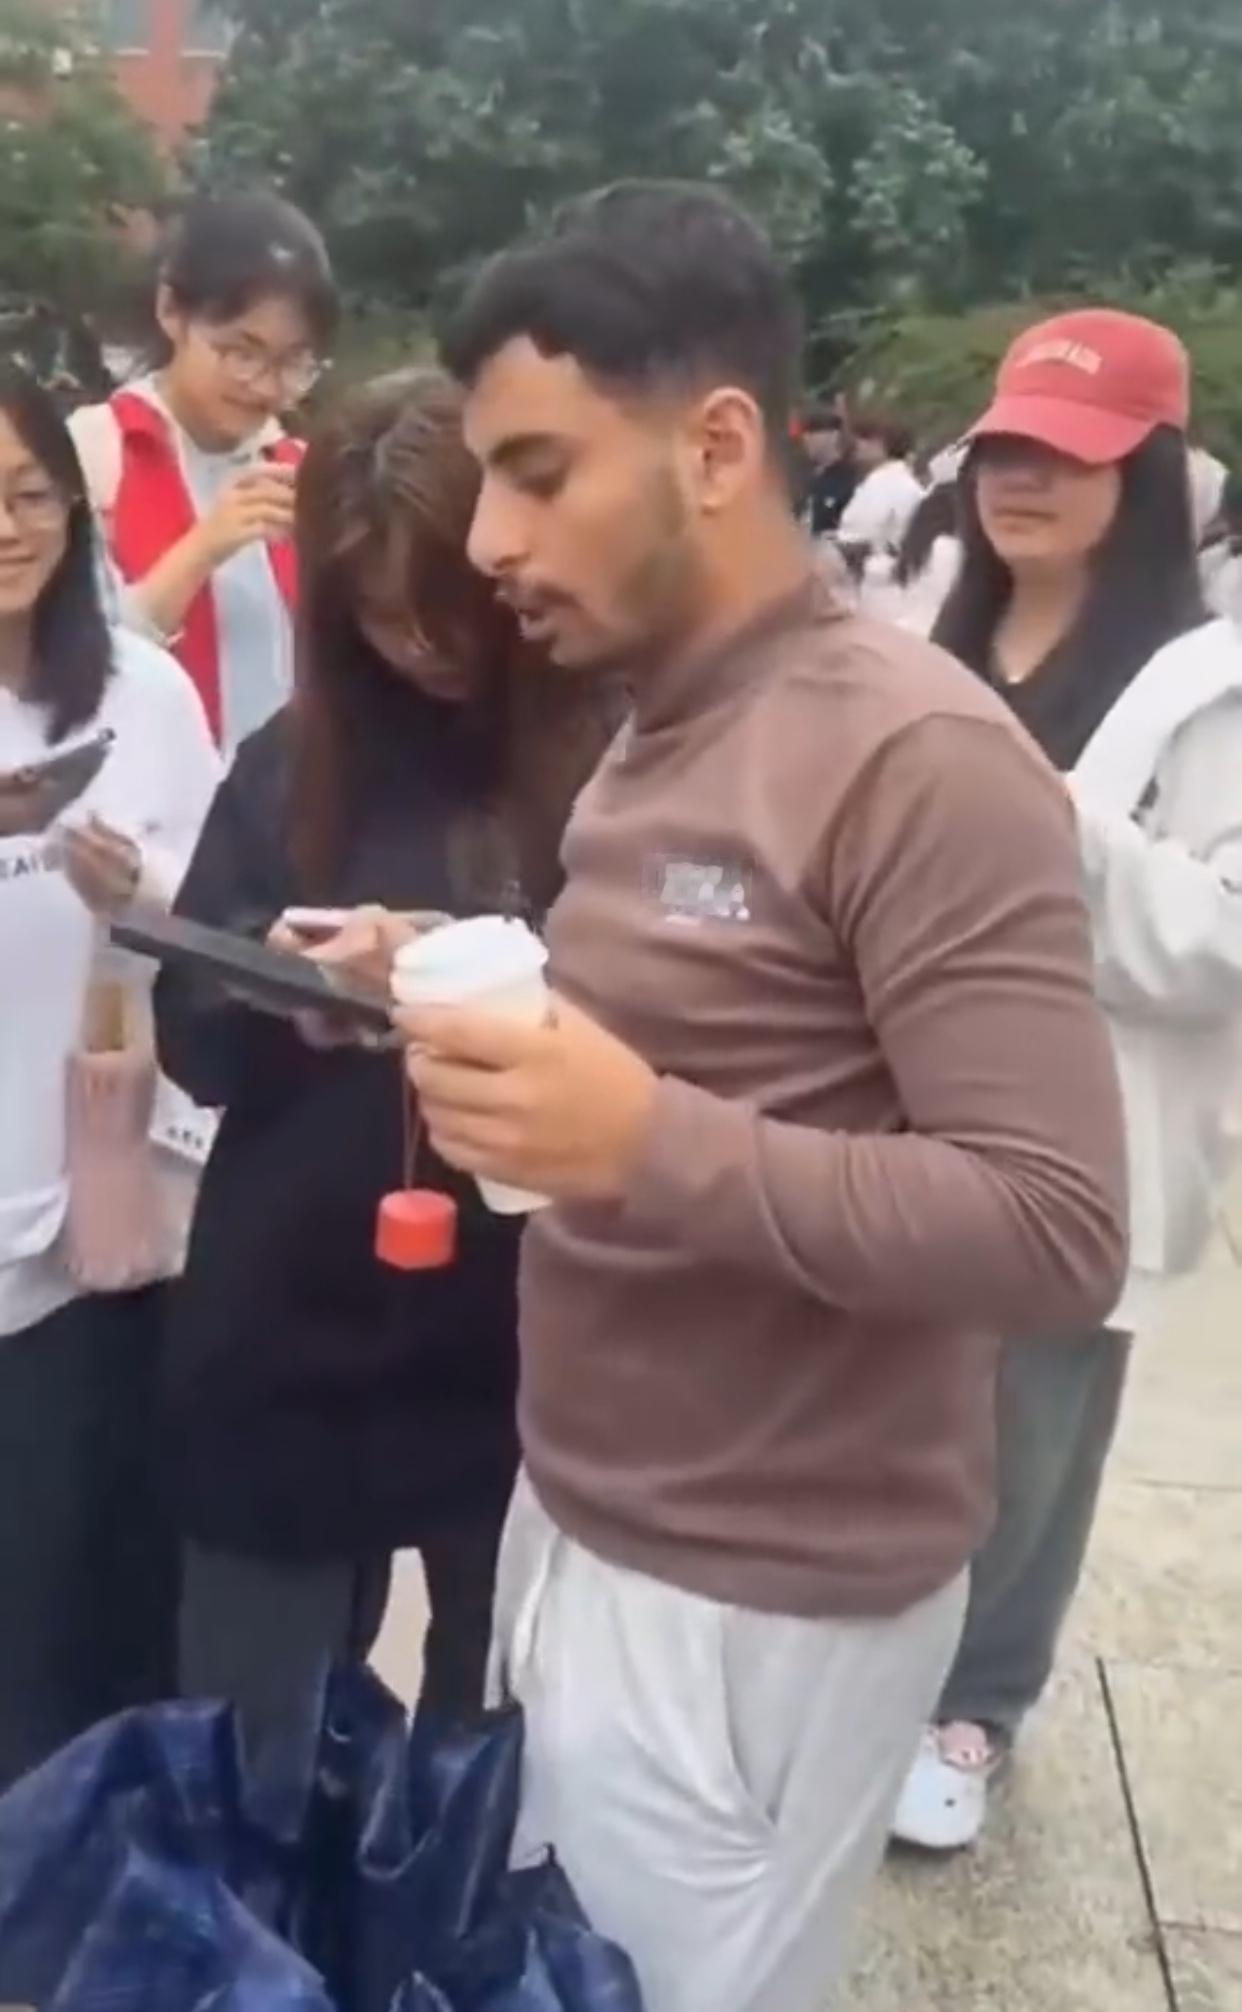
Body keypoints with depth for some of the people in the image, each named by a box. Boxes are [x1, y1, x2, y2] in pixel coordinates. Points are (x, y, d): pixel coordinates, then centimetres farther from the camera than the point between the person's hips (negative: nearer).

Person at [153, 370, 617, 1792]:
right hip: (285, 1336, 3)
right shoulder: (289, 762, 2)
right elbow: (192, 1033, 3)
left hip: (526, 1345, -2)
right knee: (246, 1757, 17)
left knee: (498, 1740, 20)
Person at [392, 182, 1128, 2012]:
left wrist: (647, 1144, -32)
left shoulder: (920, 757, -20)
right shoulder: (654, 734, 9)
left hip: (763, 1599, -8)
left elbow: (1056, 1233, -24)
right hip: (577, 1518, 8)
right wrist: (469, 1010, 0)